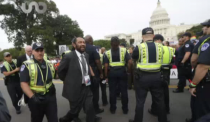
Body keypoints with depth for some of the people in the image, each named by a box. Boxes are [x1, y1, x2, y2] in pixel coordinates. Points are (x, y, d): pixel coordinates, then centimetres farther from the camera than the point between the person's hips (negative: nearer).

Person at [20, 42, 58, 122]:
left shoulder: (49, 64, 6)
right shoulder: (27, 65, -9)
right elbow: (24, 83, -15)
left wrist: (52, 87, 6)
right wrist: (32, 97, -24)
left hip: (50, 97, 3)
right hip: (36, 98, -2)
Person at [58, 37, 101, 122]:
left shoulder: (86, 55, 5)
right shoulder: (68, 57, -16)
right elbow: (60, 71, -6)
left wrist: (91, 77, 11)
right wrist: (68, 81, 2)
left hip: (86, 87, 5)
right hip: (75, 88, -5)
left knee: (90, 109, 6)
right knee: (75, 110, 12)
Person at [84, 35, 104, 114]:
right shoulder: (93, 48, -13)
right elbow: (97, 61, -18)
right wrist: (101, 72, -9)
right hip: (93, 72, -6)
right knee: (94, 91, 6)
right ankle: (95, 109, 16)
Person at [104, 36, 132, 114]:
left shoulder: (107, 53, 1)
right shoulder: (124, 50, 0)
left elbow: (106, 66, -4)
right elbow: (130, 62, -8)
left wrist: (106, 76, 4)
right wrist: (129, 71, 4)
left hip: (112, 73, 0)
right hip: (122, 71, 0)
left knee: (112, 91, 12)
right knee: (124, 91, 12)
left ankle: (112, 109, 24)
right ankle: (125, 109, 23)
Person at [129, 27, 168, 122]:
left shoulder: (139, 47, -9)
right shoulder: (160, 46, 0)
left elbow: (134, 58, 9)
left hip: (142, 76, -3)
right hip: (156, 76, 3)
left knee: (140, 101, 9)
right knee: (159, 100, 17)